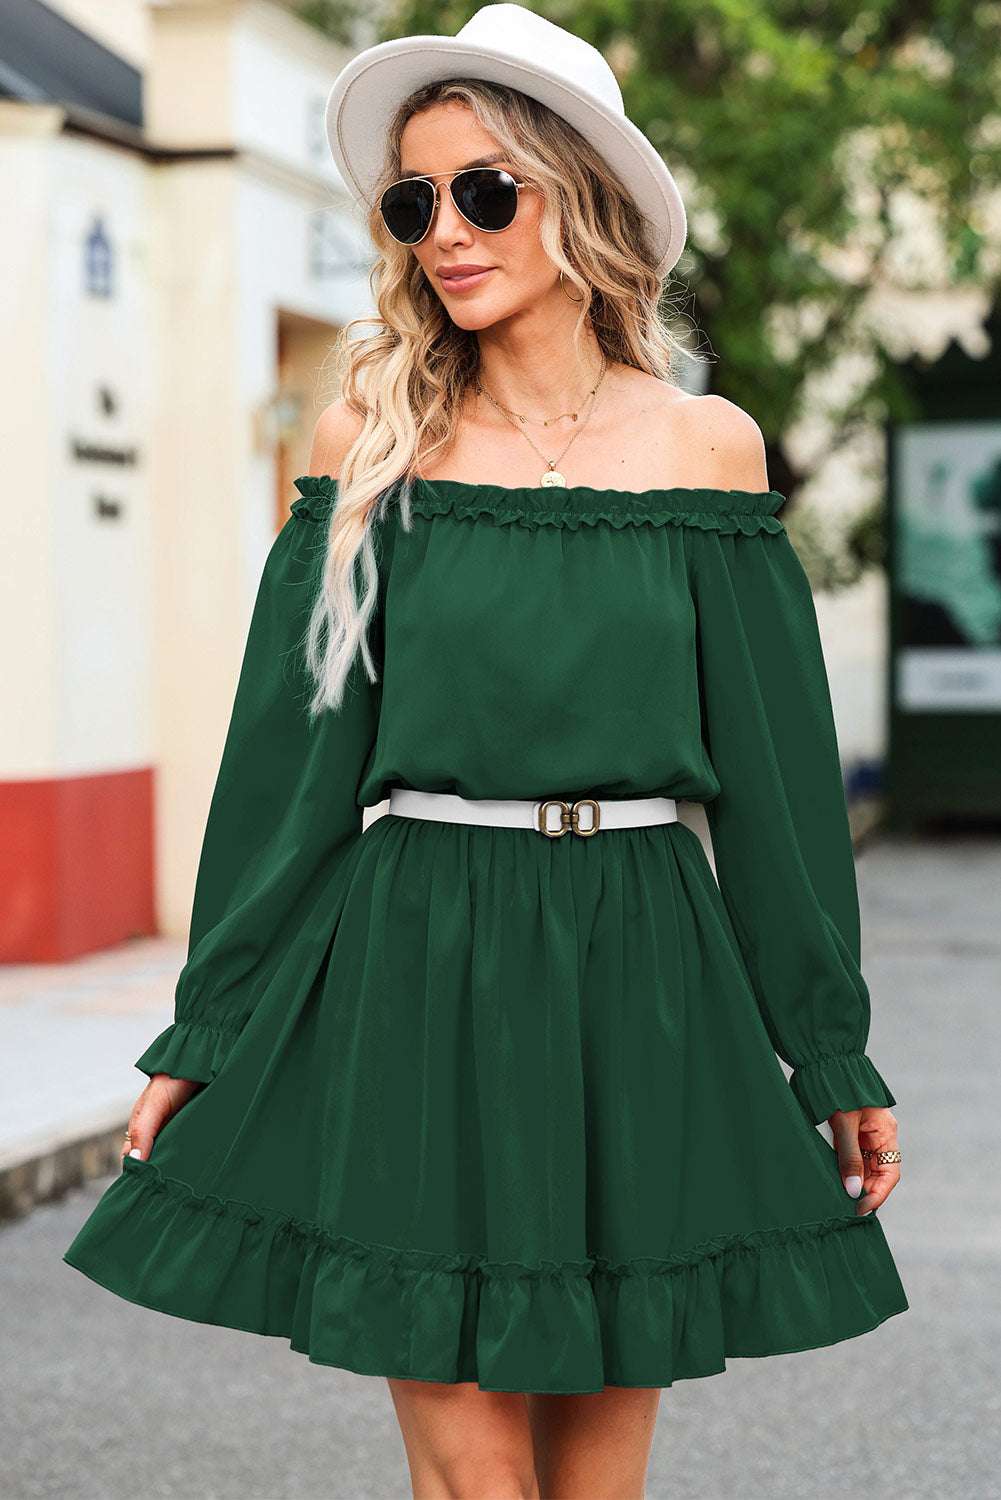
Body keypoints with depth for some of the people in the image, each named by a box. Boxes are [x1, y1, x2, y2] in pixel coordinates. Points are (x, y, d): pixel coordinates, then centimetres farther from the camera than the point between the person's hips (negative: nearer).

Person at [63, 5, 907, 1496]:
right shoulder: (373, 440, 3)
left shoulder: (706, 446, 4)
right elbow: (289, 752, 5)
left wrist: (833, 1052, 9)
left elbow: (777, 770, 7)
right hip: (419, 969, -1)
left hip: (642, 977, 1)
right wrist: (206, 1034, 5)